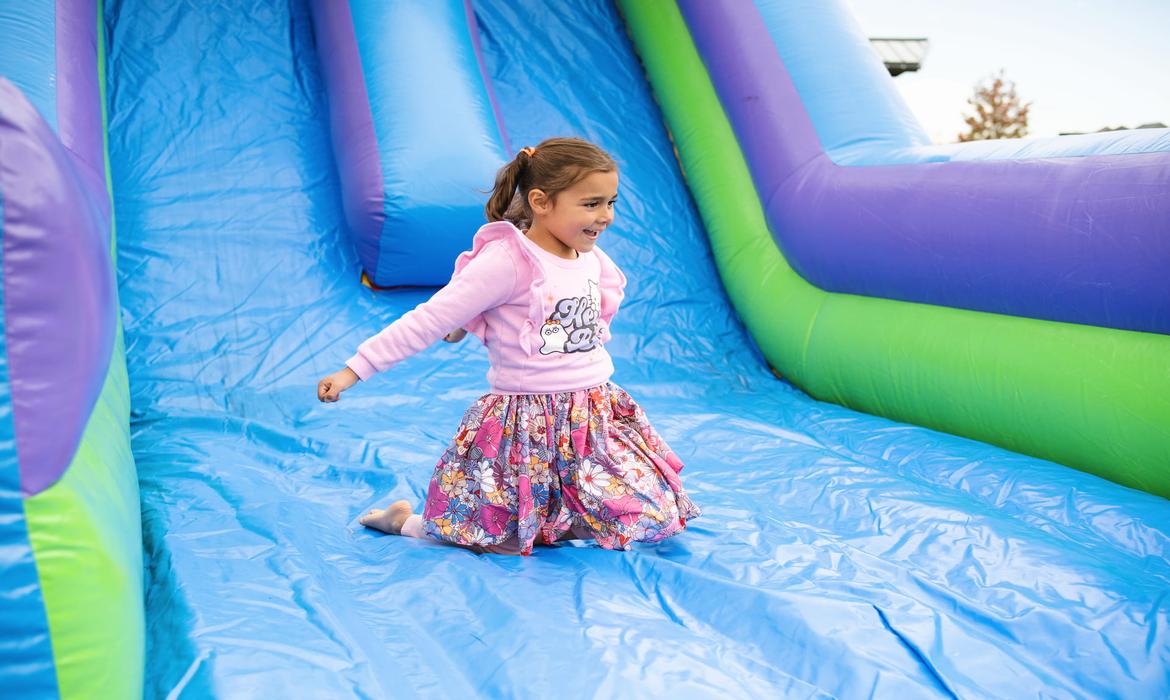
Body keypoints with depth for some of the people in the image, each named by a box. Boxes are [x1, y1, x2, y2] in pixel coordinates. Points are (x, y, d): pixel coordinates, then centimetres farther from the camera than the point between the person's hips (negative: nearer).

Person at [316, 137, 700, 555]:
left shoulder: (591, 260, 2)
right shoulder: (508, 260, -19)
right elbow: (429, 320, -19)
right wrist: (355, 370, -19)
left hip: (598, 412, 7)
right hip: (527, 424, -7)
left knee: (658, 518, 6)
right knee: (509, 540, 1)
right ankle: (405, 521, 25)